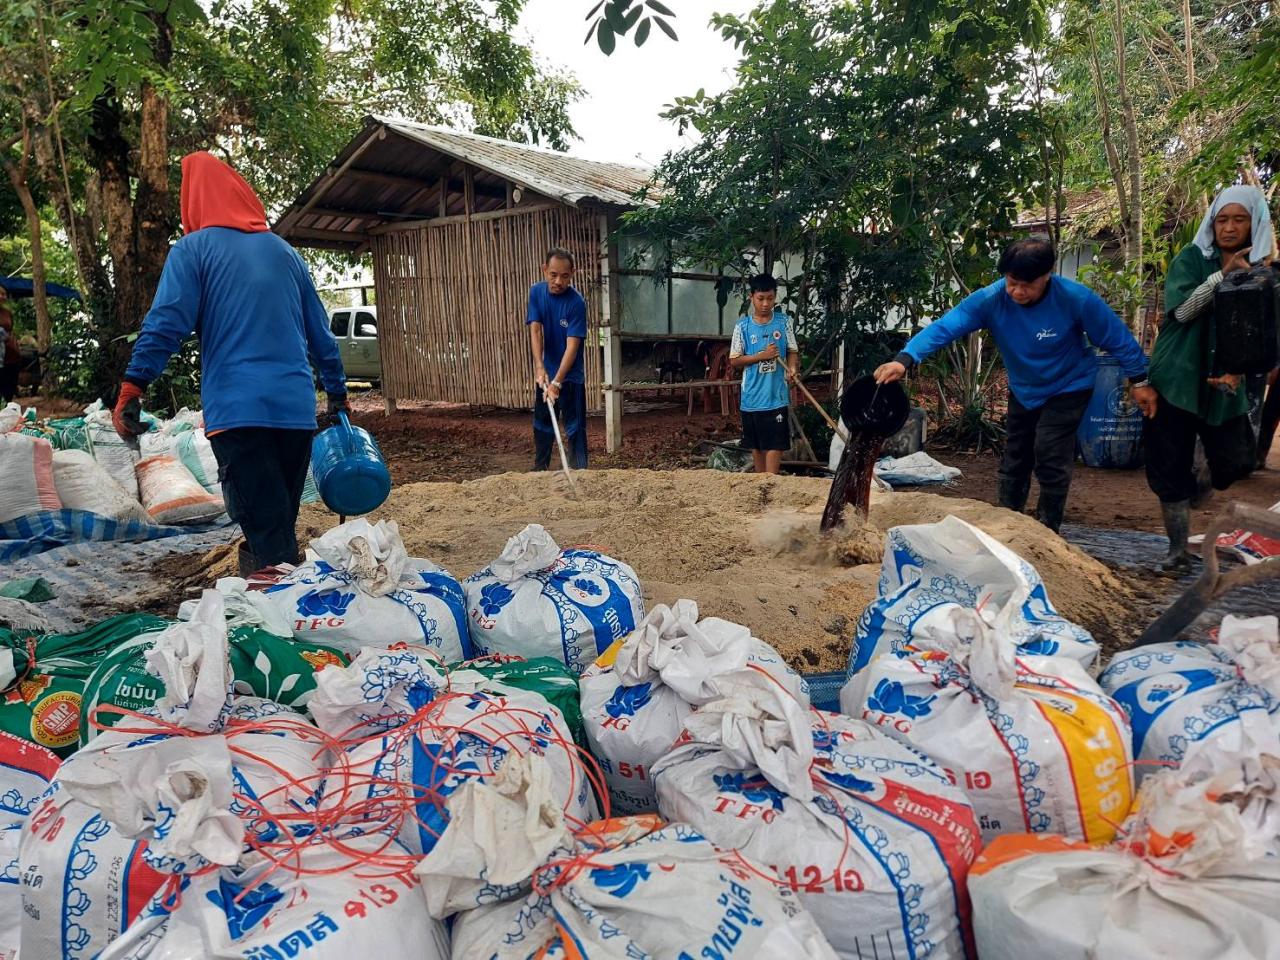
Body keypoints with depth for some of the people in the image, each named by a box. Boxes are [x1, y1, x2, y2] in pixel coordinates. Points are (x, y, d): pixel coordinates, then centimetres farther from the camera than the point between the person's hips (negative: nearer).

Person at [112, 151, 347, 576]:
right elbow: (320, 331, 20)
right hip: (296, 407, 5)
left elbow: (166, 323, -8)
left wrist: (131, 389, -8)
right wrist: (337, 391, 27)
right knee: (282, 523, 15)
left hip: (236, 408, -4)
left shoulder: (193, 249, 5)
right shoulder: (284, 251, 18)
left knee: (266, 533, -5)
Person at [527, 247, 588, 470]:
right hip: (546, 374, 5)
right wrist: (540, 368, -24)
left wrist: (557, 382, -30)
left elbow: (573, 345, -23)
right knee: (542, 427, 16)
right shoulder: (537, 292, -4)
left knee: (575, 430, -4)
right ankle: (539, 472, 31)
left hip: (571, 377, -5)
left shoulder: (576, 302, -19)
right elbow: (535, 330, -11)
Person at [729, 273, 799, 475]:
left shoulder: (784, 322, 2)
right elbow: (734, 361, -1)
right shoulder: (742, 325, -1)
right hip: (752, 397, 1)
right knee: (756, 445, 11)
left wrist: (792, 368, -15)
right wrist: (761, 356, -14)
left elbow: (793, 352, 7)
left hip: (777, 396, -1)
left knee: (775, 444, -4)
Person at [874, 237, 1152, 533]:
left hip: (1068, 387, -4)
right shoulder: (990, 299, -26)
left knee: (1050, 455, -15)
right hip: (1024, 389, 4)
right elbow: (945, 327, -38)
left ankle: (1047, 532, 2)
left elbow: (1117, 337, -15)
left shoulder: (1076, 299, -29)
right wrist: (905, 359, -53)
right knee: (1015, 459, 13)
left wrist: (1139, 380, -7)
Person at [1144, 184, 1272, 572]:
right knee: (1170, 466, -2)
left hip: (1223, 382, 3)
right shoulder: (1191, 258, -1)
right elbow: (1181, 310, -12)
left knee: (1238, 461, -5)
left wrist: (1237, 369, -11)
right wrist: (1222, 275, -21)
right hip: (1178, 377, -2)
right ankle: (1178, 551, 9)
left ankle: (1197, 487, 30)